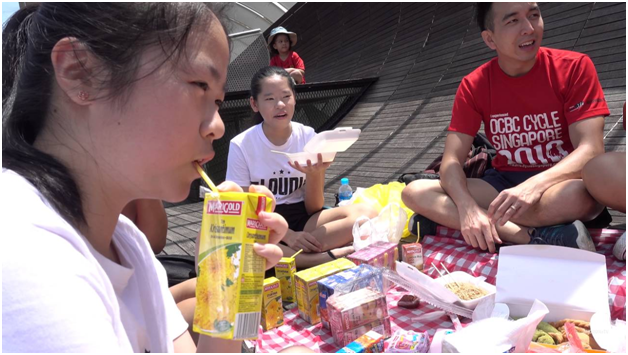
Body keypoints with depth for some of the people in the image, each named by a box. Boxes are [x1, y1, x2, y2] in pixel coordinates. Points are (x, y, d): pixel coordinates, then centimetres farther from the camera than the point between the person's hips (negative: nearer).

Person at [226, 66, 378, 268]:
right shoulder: (241, 145, -8)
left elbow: (313, 209, -3)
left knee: (366, 215, -23)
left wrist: (314, 175, -24)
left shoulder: (309, 137, -3)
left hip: (302, 218, 2)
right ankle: (327, 258, -27)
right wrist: (286, 235, -22)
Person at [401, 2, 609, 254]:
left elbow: (591, 149, -17)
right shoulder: (473, 86, -3)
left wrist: (535, 185, -37)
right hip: (505, 182, 3)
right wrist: (467, 208, -32)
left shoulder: (574, 67, -8)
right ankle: (537, 237, -28)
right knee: (414, 192, -20)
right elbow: (451, 160, -11)